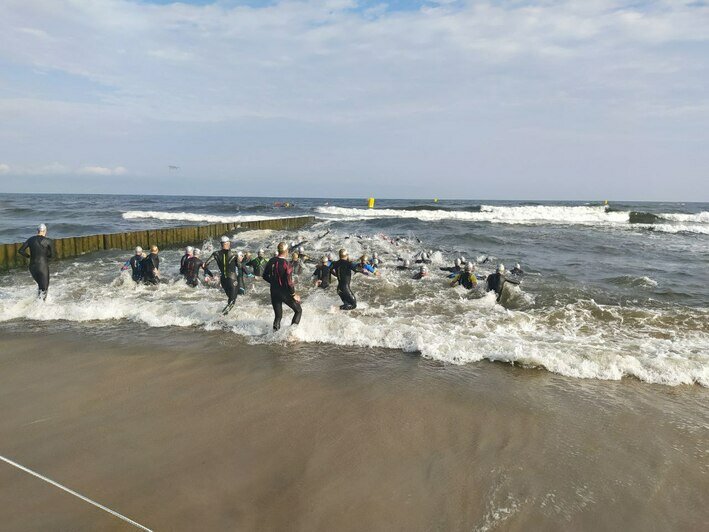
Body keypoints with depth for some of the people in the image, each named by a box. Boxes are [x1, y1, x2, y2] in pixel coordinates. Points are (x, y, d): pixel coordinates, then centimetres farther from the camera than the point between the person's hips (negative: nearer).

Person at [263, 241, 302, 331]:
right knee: (298, 310, 13)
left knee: (278, 316, 17)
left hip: (274, 292, 6)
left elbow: (265, 276, 9)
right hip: (285, 293, -6)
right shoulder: (286, 264, -20)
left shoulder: (271, 261, -1)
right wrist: (294, 294, -10)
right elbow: (289, 282, -21)